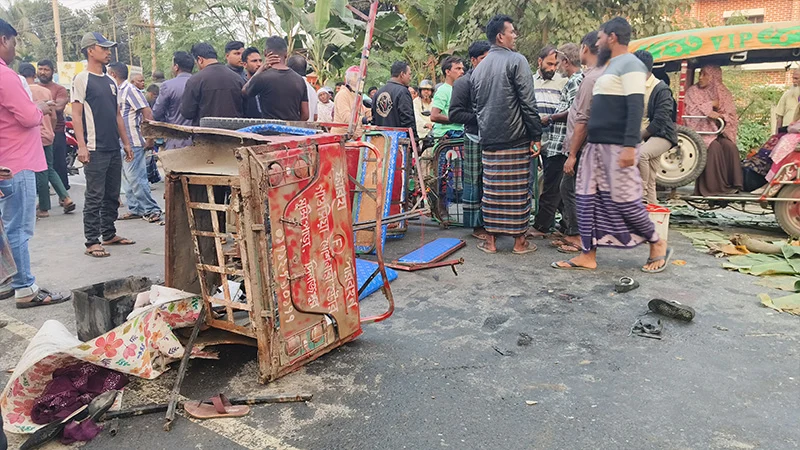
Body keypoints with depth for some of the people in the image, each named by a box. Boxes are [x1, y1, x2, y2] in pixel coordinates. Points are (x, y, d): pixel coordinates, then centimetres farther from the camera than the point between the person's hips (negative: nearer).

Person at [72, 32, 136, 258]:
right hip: (95, 150, -7)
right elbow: (76, 115, -10)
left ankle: (109, 233, 24)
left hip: (114, 148, 7)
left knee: (112, 196, 13)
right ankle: (92, 242, 2)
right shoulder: (82, 79, -5)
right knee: (94, 197, -4)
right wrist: (81, 146, -18)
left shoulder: (110, 81, 17)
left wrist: (125, 142, 17)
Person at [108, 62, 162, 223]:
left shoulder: (130, 90, -13)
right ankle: (135, 209, 19)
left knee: (135, 178, -10)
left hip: (132, 143, -10)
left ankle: (151, 210, -5)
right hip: (124, 143, 10)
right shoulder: (119, 91, 16)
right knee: (130, 177, 13)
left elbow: (148, 114, -19)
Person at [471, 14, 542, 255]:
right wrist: (536, 135, -7)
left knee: (492, 190, 8)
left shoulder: (479, 67, 14)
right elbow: (528, 102, -10)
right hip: (516, 138, -5)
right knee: (517, 189, 1)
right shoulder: (516, 60, -6)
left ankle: (491, 239, 12)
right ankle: (519, 240, 8)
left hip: (489, 139, 6)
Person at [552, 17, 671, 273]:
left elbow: (635, 107, -19)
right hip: (597, 144, 10)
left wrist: (630, 145, -27)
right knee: (589, 198, 5)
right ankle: (588, 256, 10)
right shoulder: (611, 67, 20)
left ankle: (658, 245, 16)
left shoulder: (630, 65, -9)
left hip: (618, 146, -10)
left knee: (624, 200, -5)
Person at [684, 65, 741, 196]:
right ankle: (714, 186, -28)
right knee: (714, 147, -31)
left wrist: (721, 116, -14)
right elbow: (689, 112, -7)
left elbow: (732, 118, 8)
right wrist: (711, 105, -6)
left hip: (719, 130, 3)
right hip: (701, 131, -3)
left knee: (730, 146, -27)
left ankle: (732, 184, -23)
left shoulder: (723, 93, 14)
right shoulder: (692, 92, 7)